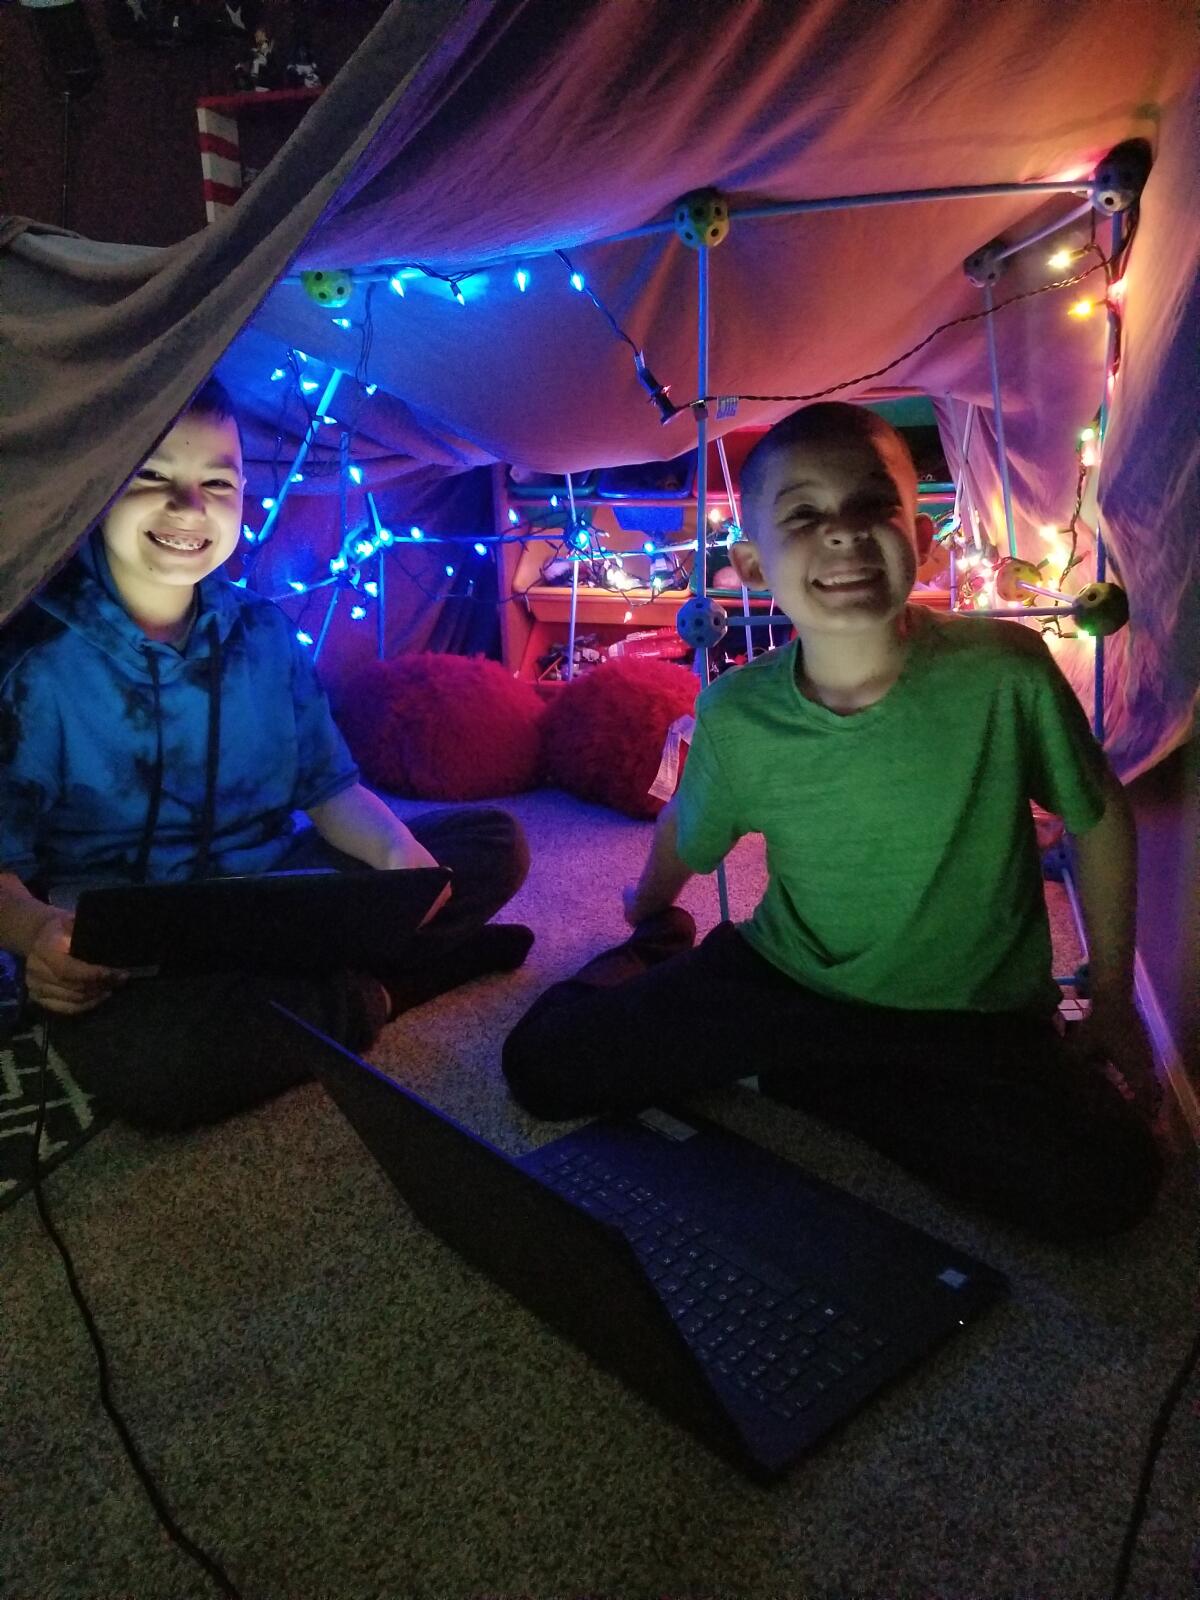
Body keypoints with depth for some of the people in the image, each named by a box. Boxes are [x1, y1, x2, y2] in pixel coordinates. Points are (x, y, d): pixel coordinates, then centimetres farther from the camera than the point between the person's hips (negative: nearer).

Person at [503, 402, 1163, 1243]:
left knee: (1106, 1186, -26)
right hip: (783, 978, 0)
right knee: (543, 1064, -12)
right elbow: (686, 833, 7)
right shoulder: (736, 714, -15)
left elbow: (1099, 817, -2)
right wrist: (649, 910, 25)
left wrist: (1112, 1000, 4)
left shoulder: (1004, 672, -20)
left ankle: (799, 1076, -6)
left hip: (976, 1018, 1)